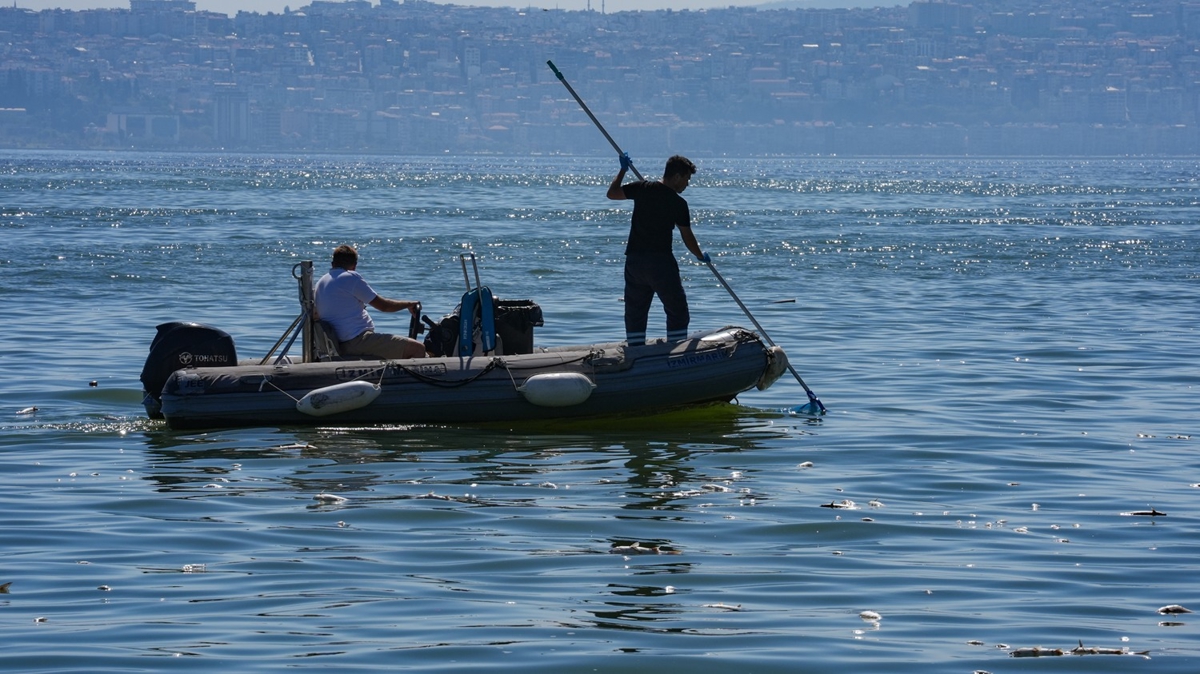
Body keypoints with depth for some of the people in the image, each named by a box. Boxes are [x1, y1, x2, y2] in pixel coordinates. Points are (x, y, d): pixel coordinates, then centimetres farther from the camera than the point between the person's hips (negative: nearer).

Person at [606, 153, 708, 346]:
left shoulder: (643, 188, 0)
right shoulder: (679, 203, -6)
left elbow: (612, 193, 11)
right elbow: (687, 237, 1)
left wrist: (623, 170, 24)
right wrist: (701, 256, 18)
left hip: (634, 259, 4)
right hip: (661, 261, -4)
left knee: (635, 312, 10)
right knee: (677, 311, 5)